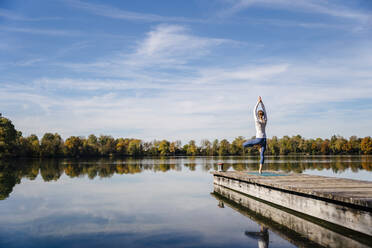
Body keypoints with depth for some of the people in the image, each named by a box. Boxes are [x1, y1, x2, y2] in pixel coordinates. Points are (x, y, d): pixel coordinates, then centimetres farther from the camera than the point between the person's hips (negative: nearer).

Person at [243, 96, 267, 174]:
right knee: (262, 154, 8)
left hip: (258, 139, -5)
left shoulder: (257, 120, -11)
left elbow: (254, 110, -3)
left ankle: (258, 144, -2)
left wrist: (258, 102, 2)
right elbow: (264, 110, 9)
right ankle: (260, 170, 0)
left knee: (244, 144, 4)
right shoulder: (265, 120, 0)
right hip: (264, 139, 5)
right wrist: (261, 102, 8)